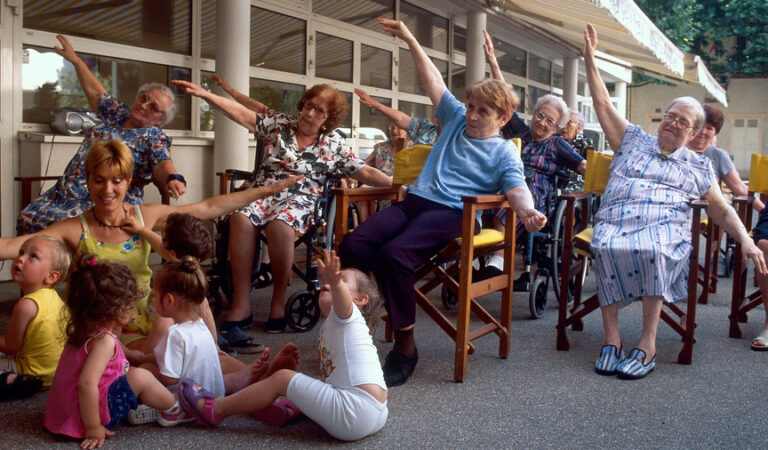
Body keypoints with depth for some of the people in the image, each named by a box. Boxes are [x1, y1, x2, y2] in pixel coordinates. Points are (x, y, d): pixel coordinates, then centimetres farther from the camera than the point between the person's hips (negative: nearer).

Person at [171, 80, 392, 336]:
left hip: (301, 200, -2)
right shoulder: (279, 124, 15)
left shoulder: (334, 145, 12)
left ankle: (279, 302, -20)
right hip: (264, 193, 2)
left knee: (280, 224, -37)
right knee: (241, 218, -32)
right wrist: (204, 94, -1)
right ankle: (241, 307, -27)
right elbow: (242, 114, 8)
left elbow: (365, 173, 9)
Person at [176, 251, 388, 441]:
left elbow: (344, 305, -27)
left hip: (354, 415, -10)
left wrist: (336, 283, -47)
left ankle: (216, 410, 7)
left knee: (282, 378, -5)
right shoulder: (327, 330, 26)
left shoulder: (346, 315, -2)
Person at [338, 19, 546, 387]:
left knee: (393, 256, -34)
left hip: (450, 213, -6)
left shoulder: (504, 153, 7)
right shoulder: (456, 119, 23)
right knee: (353, 245, -21)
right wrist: (411, 41, 22)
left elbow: (516, 189, -10)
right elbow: (433, 82, 25)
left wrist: (527, 211, -33)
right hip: (415, 201, 6)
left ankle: (405, 346, -20)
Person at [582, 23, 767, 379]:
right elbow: (603, 104, 21)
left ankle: (648, 343, -32)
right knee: (606, 248, -35)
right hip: (615, 221, 1)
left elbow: (722, 210, 19)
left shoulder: (698, 166, 23)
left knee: (654, 250, -37)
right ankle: (611, 337, -30)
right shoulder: (632, 140, 25)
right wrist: (590, 58, 15)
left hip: (666, 226, 0)